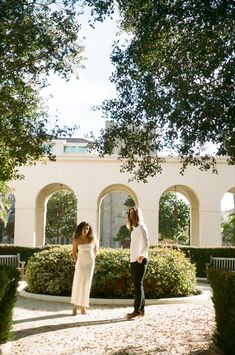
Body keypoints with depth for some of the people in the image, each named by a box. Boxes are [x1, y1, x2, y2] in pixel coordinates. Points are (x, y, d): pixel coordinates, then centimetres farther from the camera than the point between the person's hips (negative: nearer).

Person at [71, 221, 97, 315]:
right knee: (77, 284, -5)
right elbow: (74, 253, 5)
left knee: (86, 285, 3)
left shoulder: (92, 239, 2)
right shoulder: (76, 240, -3)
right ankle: (75, 306, 2)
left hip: (90, 264, 2)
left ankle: (83, 307, 8)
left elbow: (95, 250, 17)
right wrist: (77, 262, 1)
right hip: (80, 264, -2)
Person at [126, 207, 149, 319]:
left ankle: (137, 310, -6)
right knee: (138, 285, 11)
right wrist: (133, 256, 10)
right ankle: (141, 309, 16)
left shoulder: (141, 227, -9)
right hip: (133, 260, 9)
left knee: (138, 285, -7)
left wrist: (141, 256, -20)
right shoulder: (133, 228, 16)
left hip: (140, 260, -9)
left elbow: (146, 244, -18)